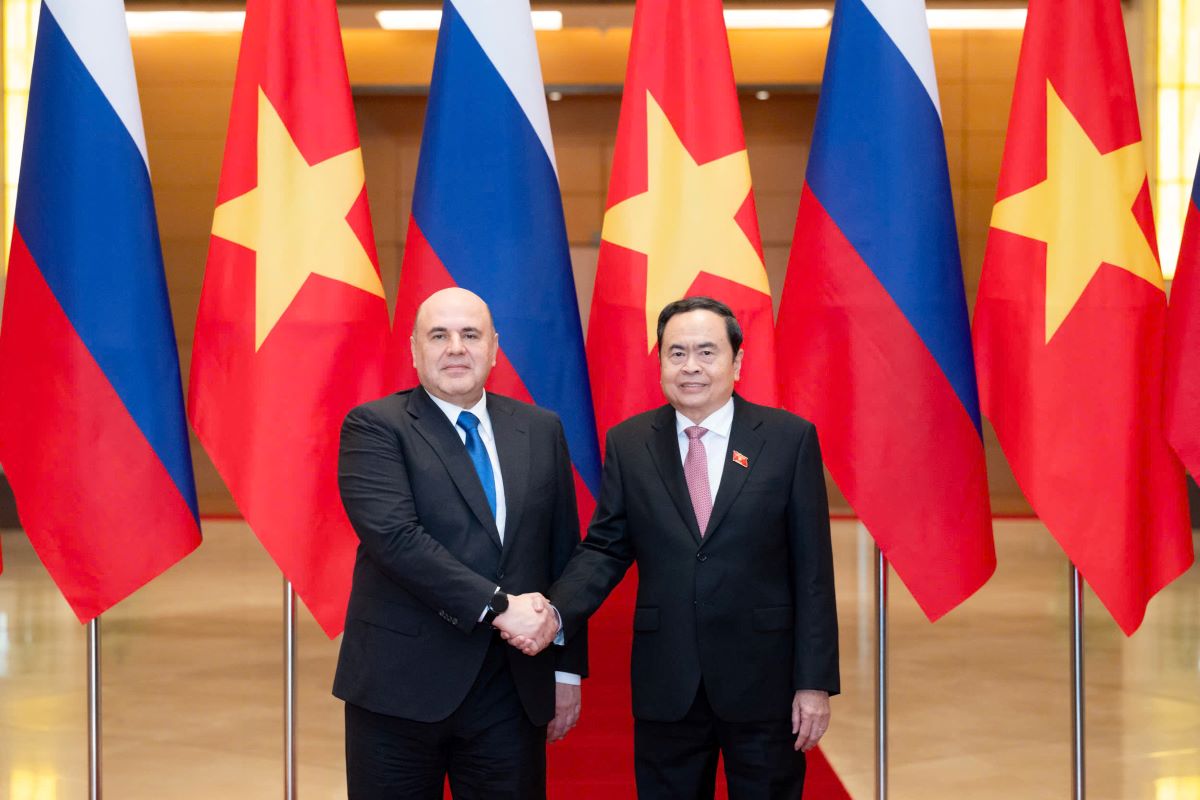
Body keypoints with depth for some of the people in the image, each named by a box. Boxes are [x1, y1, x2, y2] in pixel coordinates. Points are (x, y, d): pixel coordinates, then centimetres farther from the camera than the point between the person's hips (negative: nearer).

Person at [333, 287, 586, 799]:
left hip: (513, 688, 3)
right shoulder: (374, 427, -4)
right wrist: (498, 606, -20)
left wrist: (568, 669, 10)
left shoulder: (540, 431, 9)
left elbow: (564, 553, 11)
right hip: (401, 684, -3)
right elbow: (393, 536, -18)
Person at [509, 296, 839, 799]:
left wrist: (815, 682, -6)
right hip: (665, 685, 2)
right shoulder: (628, 443, 3)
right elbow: (604, 549, 2)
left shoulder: (789, 438, -4)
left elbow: (812, 568, -4)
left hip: (764, 681, -1)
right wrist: (556, 614, -17)